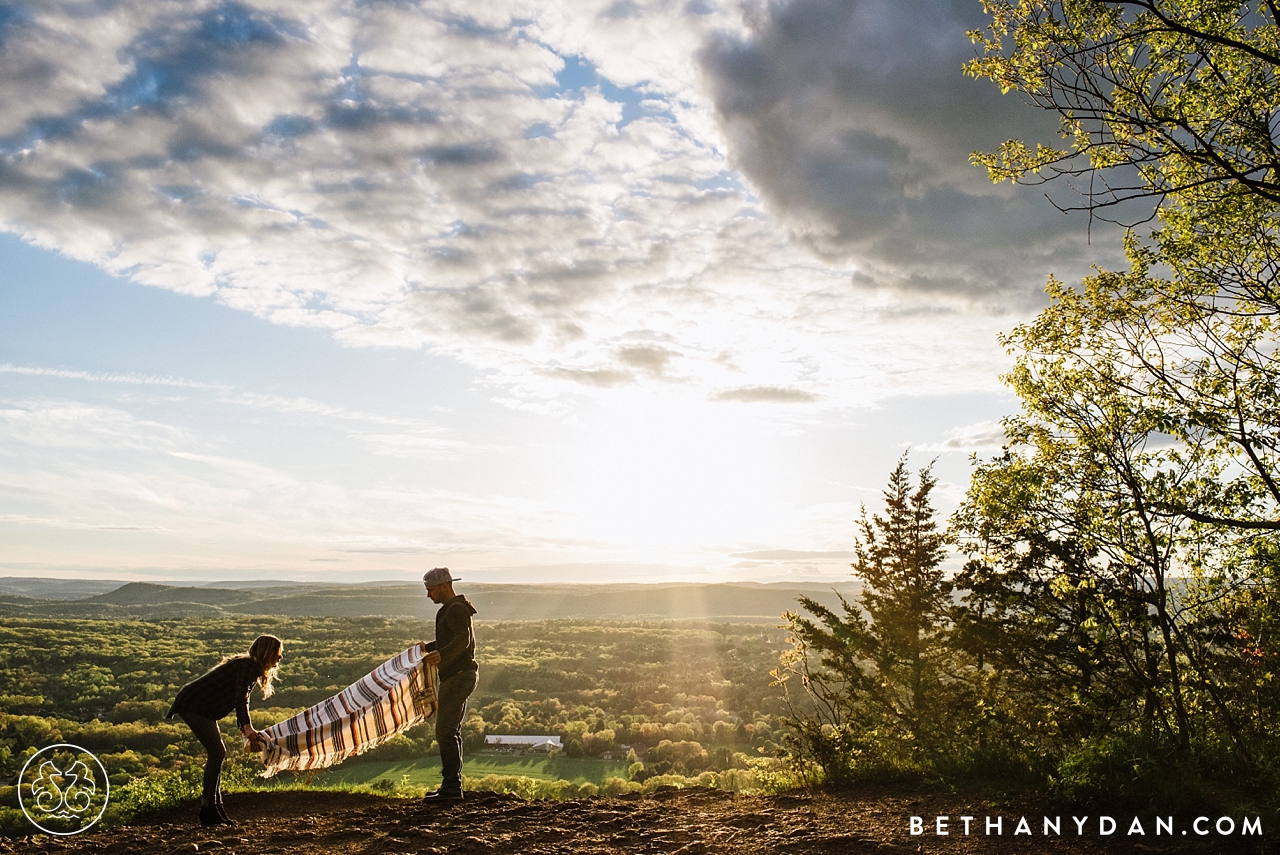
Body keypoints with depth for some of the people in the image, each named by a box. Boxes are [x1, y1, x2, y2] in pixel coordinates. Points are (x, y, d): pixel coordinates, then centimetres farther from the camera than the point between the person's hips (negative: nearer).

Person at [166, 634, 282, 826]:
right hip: (194, 705, -10)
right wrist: (247, 728, -40)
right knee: (217, 753, -11)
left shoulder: (251, 668, 12)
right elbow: (240, 699, -32)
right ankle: (208, 810, -9)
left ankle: (215, 806, 13)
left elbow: (241, 701, 19)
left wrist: (246, 729, 12)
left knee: (217, 753, 10)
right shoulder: (247, 667, -18)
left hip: (202, 708, 10)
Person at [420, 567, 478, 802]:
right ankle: (452, 785, 20)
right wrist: (428, 647, 47)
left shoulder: (456, 609, -15)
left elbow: (463, 639, -30)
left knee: (445, 732, -10)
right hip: (457, 676, 11)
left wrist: (441, 655, -47)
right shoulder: (451, 610, 18)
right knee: (452, 732, 14)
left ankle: (451, 787, -8)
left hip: (458, 676, -11)